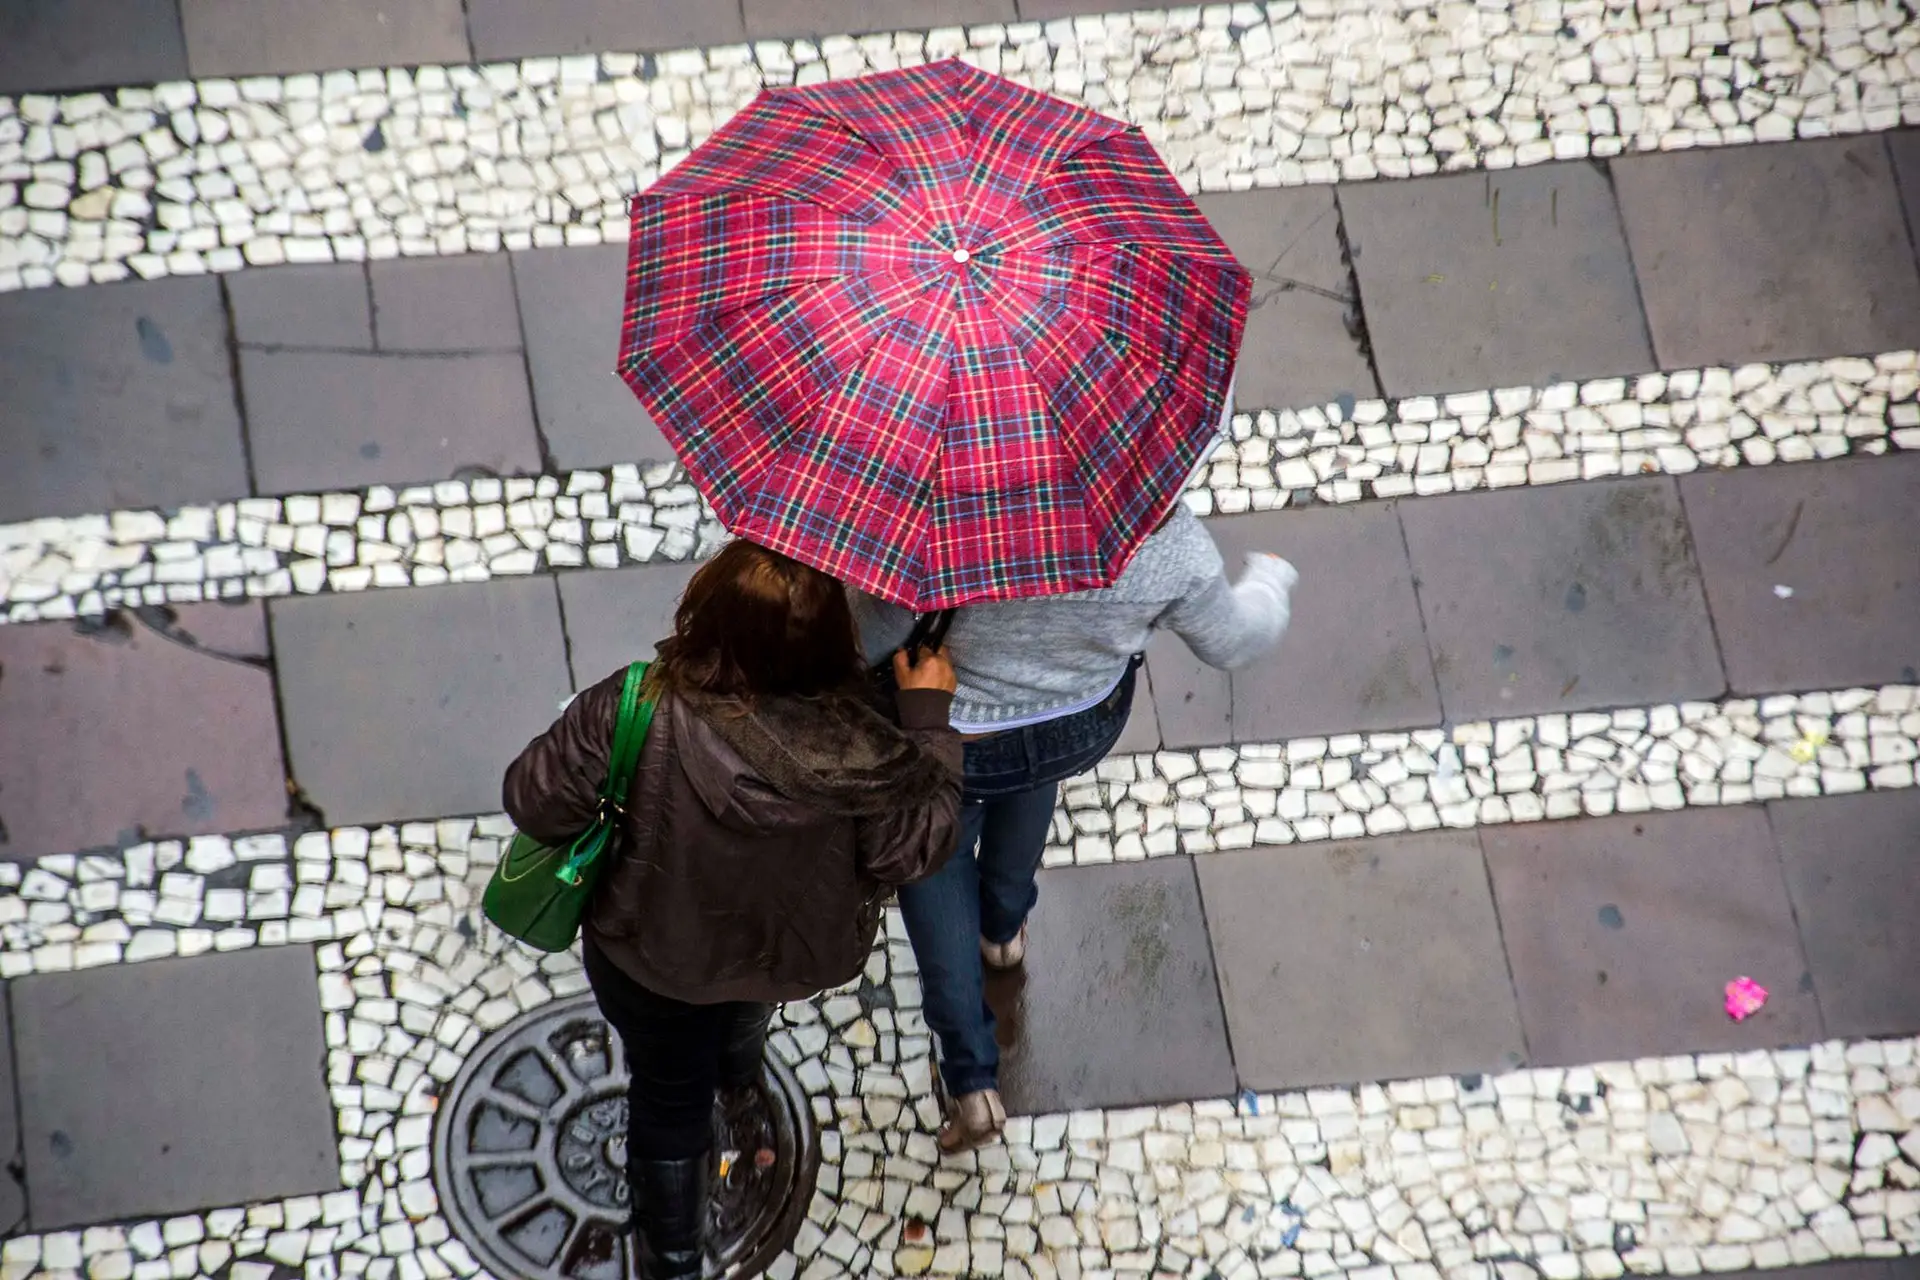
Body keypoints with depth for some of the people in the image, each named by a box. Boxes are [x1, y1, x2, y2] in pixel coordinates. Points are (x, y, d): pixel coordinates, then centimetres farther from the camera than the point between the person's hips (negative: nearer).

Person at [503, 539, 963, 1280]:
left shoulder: (633, 714, -39)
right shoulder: (855, 748, -36)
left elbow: (534, 804, -24)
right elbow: (915, 847, -18)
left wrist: (588, 731, -4)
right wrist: (929, 717, -9)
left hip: (649, 956, -2)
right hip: (790, 958, 2)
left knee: (670, 1099, 29)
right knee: (741, 1014, 41)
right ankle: (737, 1078, 76)